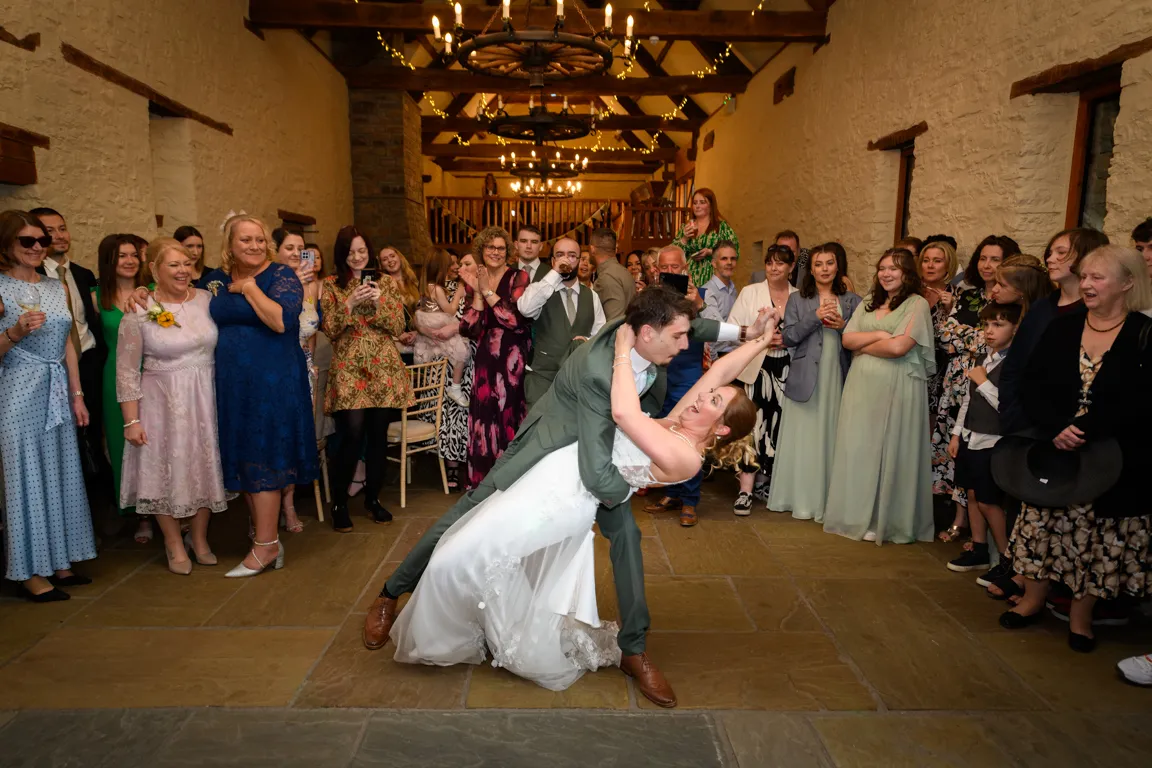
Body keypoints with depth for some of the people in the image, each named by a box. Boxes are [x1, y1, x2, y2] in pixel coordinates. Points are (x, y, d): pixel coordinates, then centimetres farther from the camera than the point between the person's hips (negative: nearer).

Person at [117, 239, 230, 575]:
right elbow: (127, 371, -7)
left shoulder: (207, 300, 0)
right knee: (167, 470, 6)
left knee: (205, 467, 11)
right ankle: (174, 544, 25)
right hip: (162, 403, -3)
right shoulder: (139, 311, -9)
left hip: (206, 399, 3)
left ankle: (199, 538, 31)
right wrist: (131, 421, -9)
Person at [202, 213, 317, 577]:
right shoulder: (216, 279, 11)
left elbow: (282, 320, -22)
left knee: (262, 458, -4)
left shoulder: (281, 276, -6)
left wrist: (250, 287, -14)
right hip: (231, 383, 6)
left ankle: (265, 545, 6)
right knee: (242, 458, 10)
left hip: (272, 381, -6)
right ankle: (264, 533, 22)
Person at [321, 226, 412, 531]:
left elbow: (398, 327, 3)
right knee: (352, 436, -11)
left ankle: (373, 497, 23)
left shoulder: (385, 283, 11)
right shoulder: (331, 285, 6)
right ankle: (339, 503, 8)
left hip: (383, 368, 2)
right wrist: (349, 303, -15)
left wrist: (379, 301, -12)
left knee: (378, 436, 5)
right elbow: (330, 330, -2)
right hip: (348, 370, -2)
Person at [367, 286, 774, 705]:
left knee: (626, 533, -2)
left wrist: (742, 332, 0)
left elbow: (691, 325, 7)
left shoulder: (637, 327, -20)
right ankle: (390, 596, 26)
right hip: (549, 449, -6)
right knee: (465, 520, 4)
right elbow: (597, 473, -39)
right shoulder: (596, 370, -41)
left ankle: (633, 651, 14)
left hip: (602, 447, 6)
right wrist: (626, 490, -18)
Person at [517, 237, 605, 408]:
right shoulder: (541, 290, -2)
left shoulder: (591, 296, 9)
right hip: (542, 375, -3)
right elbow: (525, 309, -25)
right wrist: (553, 274, -22)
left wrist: (588, 342, -12)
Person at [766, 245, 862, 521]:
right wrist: (816, 317, -13)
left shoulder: (852, 301, 11)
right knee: (804, 439, 2)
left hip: (838, 380, 1)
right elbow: (789, 338, -3)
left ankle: (830, 500, 14)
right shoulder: (797, 300, 6)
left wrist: (843, 326, -10)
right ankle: (802, 499, 11)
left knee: (833, 438, 3)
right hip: (806, 379, -1)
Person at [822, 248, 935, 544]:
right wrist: (879, 335, -10)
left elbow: (899, 347, -15)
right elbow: (847, 340, 4)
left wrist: (863, 346, -2)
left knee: (888, 451, 1)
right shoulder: (868, 303, 15)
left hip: (897, 389, -5)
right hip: (861, 386, 5)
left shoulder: (917, 304, -3)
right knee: (859, 448, 7)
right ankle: (858, 514, 18)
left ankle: (885, 521, 13)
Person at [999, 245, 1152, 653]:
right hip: (1051, 453, 3)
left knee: (1098, 538, 7)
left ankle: (1080, 615, 25)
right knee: (1044, 527, 11)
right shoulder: (1061, 328, 4)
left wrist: (1086, 430, -22)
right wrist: (1056, 428, -17)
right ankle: (1033, 599, 29)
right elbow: (1030, 386, -3)